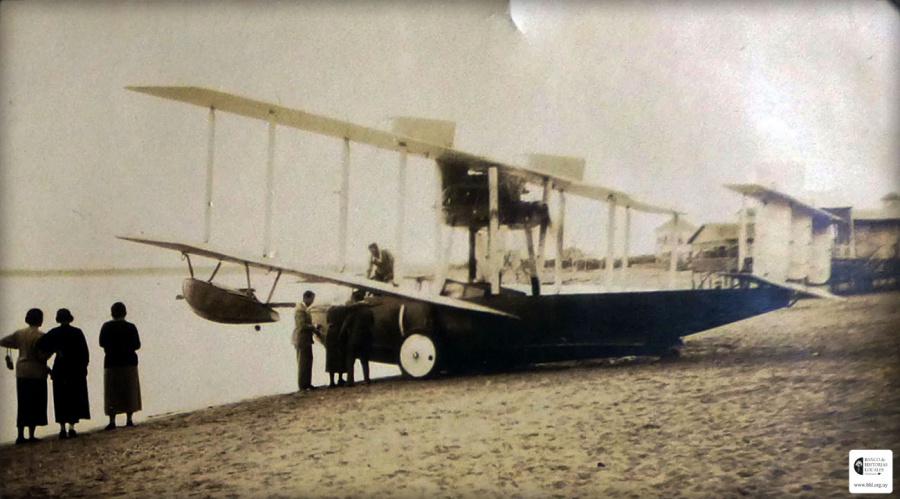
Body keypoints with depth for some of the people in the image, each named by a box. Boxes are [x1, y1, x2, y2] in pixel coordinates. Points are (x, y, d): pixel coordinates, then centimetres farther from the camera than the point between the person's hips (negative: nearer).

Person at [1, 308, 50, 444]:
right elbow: (42, 356, -18)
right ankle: (31, 435, 0)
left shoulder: (19, 334, 5)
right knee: (35, 404, 1)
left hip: (21, 373, 6)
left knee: (22, 404, 11)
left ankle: (20, 435, 10)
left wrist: (19, 346, 16)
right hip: (36, 373, -6)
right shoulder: (40, 336, -14)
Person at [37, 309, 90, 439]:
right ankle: (71, 427, -2)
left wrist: (50, 351, 3)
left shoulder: (54, 333, 0)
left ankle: (62, 428, 4)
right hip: (76, 369, -1)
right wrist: (84, 365, 5)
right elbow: (84, 351, -4)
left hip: (59, 369, 1)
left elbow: (40, 344, -11)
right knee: (74, 398, 4)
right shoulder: (77, 332, -3)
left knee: (61, 399, 7)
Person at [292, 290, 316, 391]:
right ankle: (303, 385, 1)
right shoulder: (300, 309, -17)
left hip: (306, 340, 10)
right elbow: (302, 325, -23)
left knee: (308, 361, 13)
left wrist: (313, 328, 6)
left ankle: (306, 383, 19)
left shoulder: (304, 308, 15)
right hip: (302, 339, -10)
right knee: (303, 362, -4)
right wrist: (313, 328, -12)